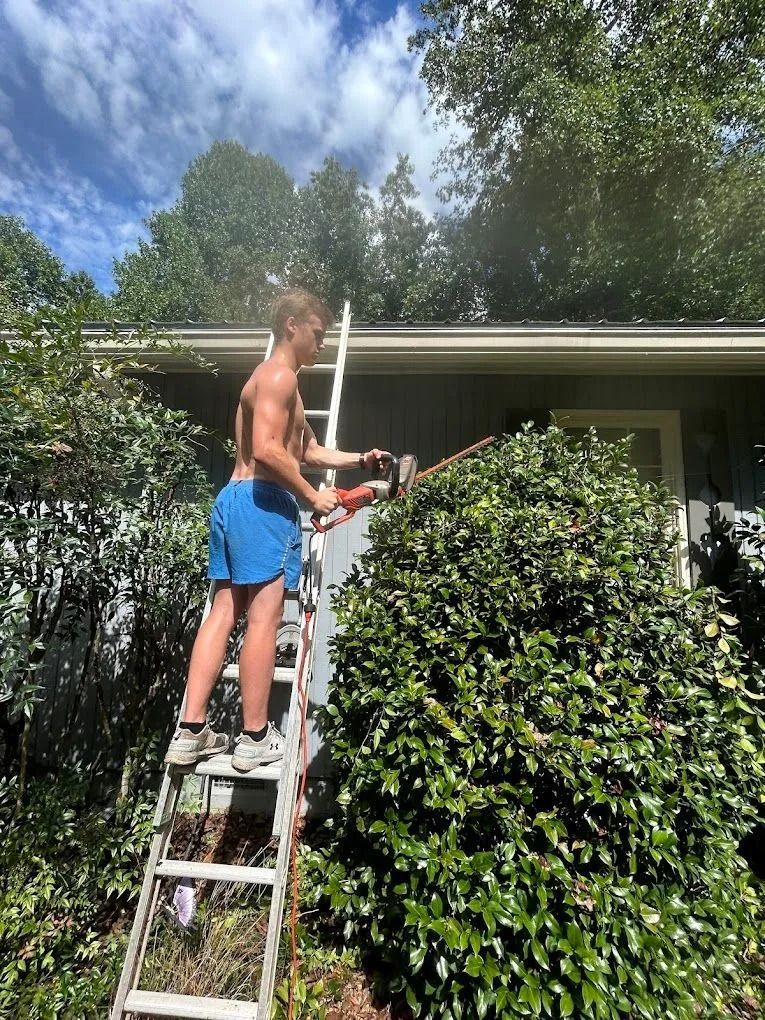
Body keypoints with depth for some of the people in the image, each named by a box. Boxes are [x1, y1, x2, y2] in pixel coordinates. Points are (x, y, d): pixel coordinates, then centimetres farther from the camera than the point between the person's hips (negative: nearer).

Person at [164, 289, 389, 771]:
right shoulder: (279, 376, -6)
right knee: (264, 618, -4)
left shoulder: (276, 380, 28)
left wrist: (360, 459, 21)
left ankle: (191, 732, 13)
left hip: (235, 498, 10)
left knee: (224, 613, 8)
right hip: (262, 502, -10)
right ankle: (255, 737, 7)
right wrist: (312, 495, -12)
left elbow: (310, 450, 30)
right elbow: (266, 449, -20)